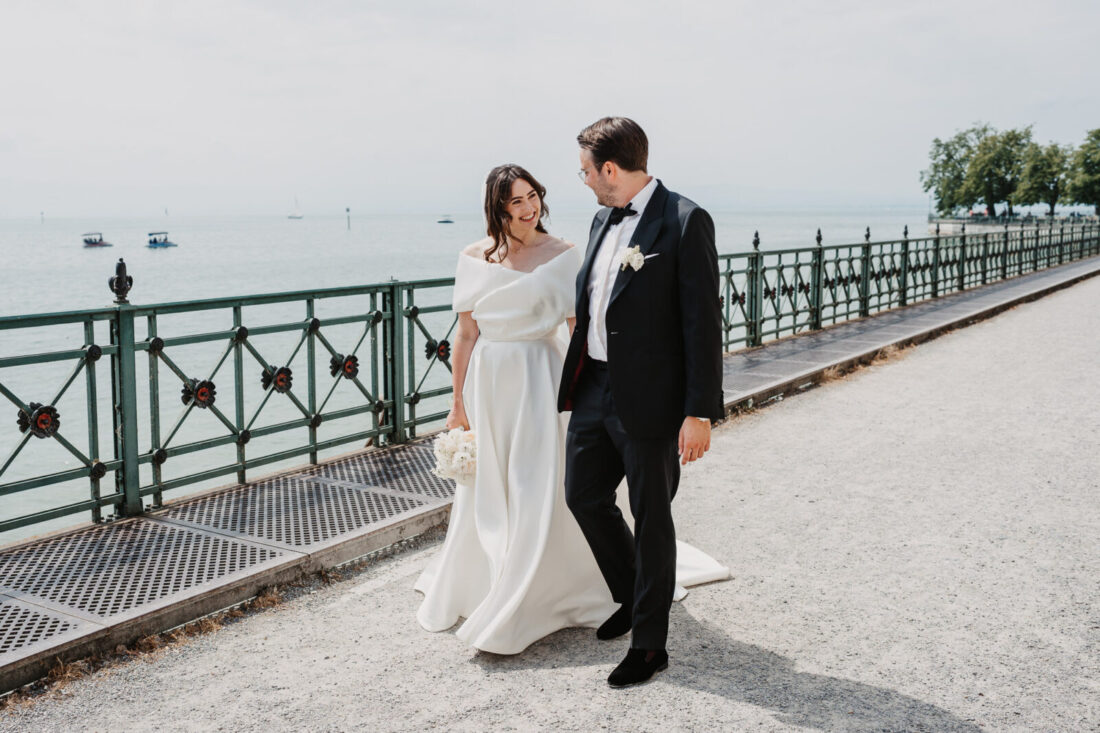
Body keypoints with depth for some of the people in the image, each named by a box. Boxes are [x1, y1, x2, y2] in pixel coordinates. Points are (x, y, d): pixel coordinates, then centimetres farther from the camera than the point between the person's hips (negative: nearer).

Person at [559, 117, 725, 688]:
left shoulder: (685, 222, -13)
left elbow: (703, 323, -16)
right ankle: (633, 598, 39)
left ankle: (649, 644, 22)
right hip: (595, 389, 8)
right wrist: (574, 380, 19)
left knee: (651, 518, 6)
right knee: (584, 496, 15)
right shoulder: (603, 219, 11)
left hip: (650, 401, -8)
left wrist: (700, 412, -18)